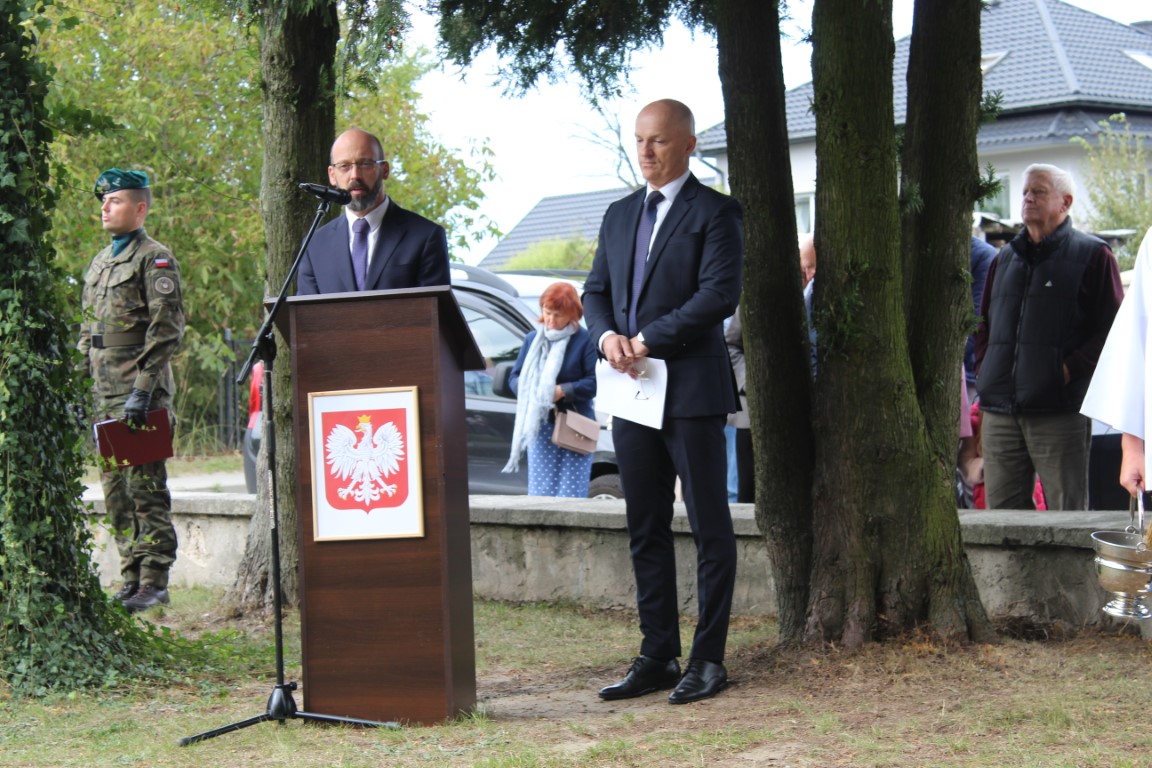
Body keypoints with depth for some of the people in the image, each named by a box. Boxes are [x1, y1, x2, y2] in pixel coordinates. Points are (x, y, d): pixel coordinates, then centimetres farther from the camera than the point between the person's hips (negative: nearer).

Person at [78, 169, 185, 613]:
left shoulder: (155, 259, -5)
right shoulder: (99, 263, 19)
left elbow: (167, 327, -13)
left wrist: (142, 389, -19)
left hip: (141, 392, -8)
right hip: (106, 393, 8)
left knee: (145, 484, -8)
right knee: (115, 487, 8)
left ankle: (155, 581, -5)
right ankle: (132, 577, 14)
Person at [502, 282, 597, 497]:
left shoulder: (585, 340, -5)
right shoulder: (533, 339, 12)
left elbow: (595, 381, -12)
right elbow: (515, 377, 12)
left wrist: (563, 391, -18)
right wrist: (528, 390, -9)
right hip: (539, 426, 4)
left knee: (571, 491, -4)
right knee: (540, 490, 2)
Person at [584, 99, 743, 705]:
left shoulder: (715, 212, -4)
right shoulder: (619, 215, 17)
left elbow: (719, 294, -15)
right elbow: (596, 290, 15)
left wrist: (649, 340, -17)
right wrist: (608, 336, -6)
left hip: (693, 388, -7)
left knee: (709, 528, -1)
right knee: (645, 529, 9)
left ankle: (708, 659, 4)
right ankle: (657, 657, 16)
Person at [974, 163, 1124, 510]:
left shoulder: (1092, 255, 2)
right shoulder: (1004, 259, 20)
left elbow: (1113, 327, -5)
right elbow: (984, 325, 27)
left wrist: (1072, 369, -14)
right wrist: (985, 373, 11)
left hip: (1060, 413, -5)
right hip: (999, 413, 6)